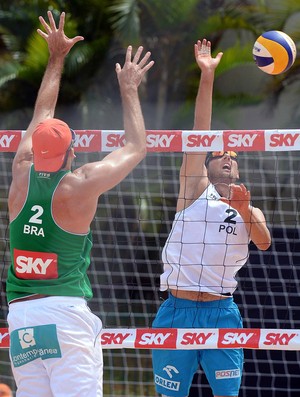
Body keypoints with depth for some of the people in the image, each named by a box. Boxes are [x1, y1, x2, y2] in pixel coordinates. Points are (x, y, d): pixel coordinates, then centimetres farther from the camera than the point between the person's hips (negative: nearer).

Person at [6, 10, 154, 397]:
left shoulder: (21, 176, 6)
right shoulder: (80, 185, -4)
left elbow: (41, 116, 22)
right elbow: (136, 148, 10)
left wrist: (56, 58, 32)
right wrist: (129, 90, 22)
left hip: (19, 312, 5)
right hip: (65, 309, -5)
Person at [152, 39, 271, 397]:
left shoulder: (250, 211, 14)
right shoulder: (195, 189, 8)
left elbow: (264, 243, -6)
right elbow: (200, 134, -1)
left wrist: (245, 211, -25)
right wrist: (207, 76, -9)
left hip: (222, 313, 2)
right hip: (177, 310, -2)